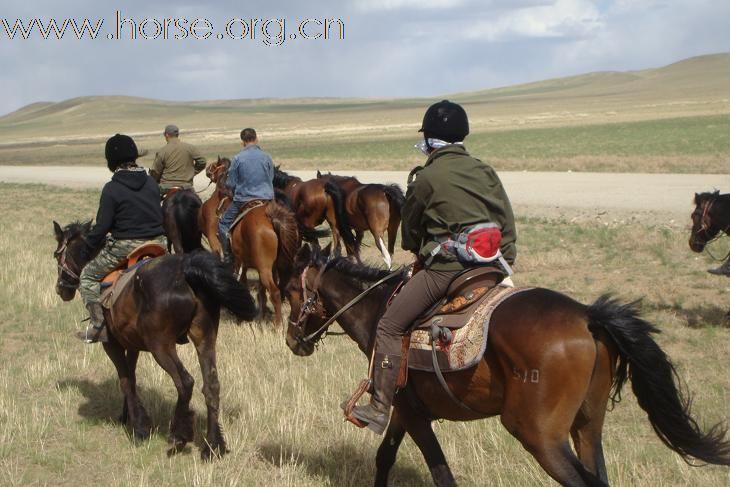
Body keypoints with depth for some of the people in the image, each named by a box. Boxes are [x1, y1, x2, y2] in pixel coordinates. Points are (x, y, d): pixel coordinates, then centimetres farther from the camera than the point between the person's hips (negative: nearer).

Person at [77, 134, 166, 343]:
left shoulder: (112, 189, -12)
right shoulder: (151, 183, 6)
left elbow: (102, 226, -10)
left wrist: (87, 251, 3)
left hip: (126, 246, -6)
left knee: (88, 276, 12)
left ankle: (98, 326, 3)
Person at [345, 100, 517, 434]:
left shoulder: (426, 177, -5)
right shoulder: (486, 172, 9)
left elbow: (409, 230, 7)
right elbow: (507, 224, 10)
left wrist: (418, 251, 28)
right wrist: (505, 264, 19)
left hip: (443, 268, -6)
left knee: (390, 328, 0)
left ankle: (379, 409, -4)